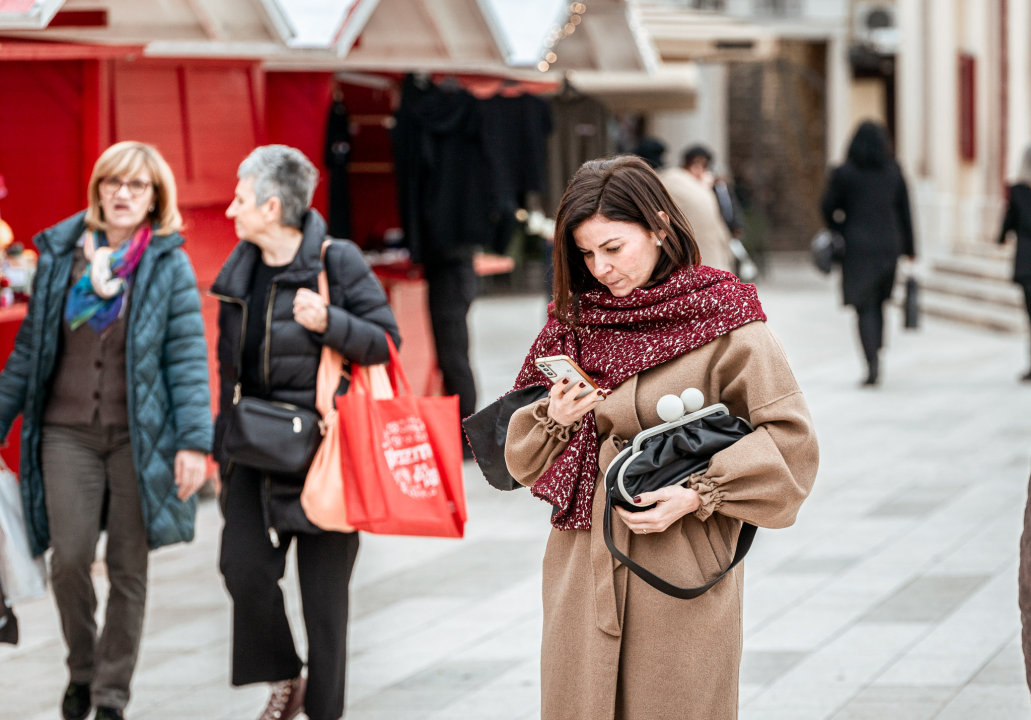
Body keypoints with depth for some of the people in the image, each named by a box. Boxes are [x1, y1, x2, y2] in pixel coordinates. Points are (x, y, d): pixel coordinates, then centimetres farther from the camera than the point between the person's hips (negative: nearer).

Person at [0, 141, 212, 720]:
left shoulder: (170, 266, -1)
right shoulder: (61, 254, 7)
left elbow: (188, 357, -5)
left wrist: (194, 441, -13)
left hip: (139, 435, -2)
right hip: (68, 431, 2)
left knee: (128, 568, 2)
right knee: (69, 559, -7)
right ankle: (82, 672, 18)